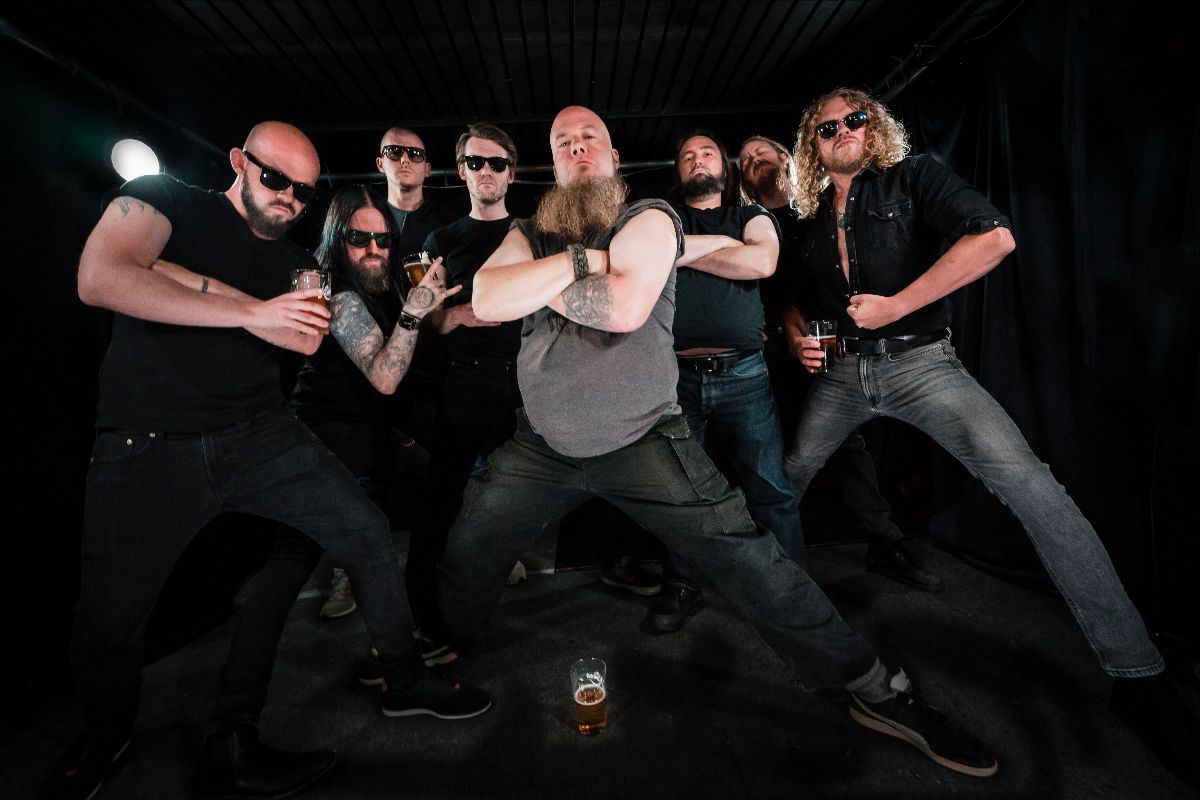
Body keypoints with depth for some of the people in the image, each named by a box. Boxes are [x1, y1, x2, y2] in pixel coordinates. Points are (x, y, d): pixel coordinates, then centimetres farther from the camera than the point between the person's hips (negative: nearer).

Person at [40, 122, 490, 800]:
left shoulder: (297, 265, 17)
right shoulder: (165, 200, 4)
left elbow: (306, 338, -2)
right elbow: (99, 279, -14)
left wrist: (185, 277, -8)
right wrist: (250, 311, -18)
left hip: (262, 435, 4)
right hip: (148, 444, -3)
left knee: (368, 532, -7)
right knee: (110, 619, 0)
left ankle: (406, 681, 12)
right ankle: (106, 739, 36)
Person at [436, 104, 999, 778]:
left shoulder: (649, 218, -2)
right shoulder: (530, 234, 11)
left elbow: (625, 306, -21)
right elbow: (486, 301, -10)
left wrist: (541, 282, -6)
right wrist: (581, 259, -15)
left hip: (642, 440, -4)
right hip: (542, 446, 5)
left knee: (748, 557, -10)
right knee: (465, 551, 10)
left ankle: (875, 690, 9)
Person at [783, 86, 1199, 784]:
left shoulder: (912, 178, 0)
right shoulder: (813, 222, 14)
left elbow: (994, 237, -17)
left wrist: (895, 304, -19)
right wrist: (798, 334, 5)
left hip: (917, 361, -5)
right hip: (843, 370, 6)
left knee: (1025, 478, -23)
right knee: (787, 476, 11)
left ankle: (1136, 670, -13)